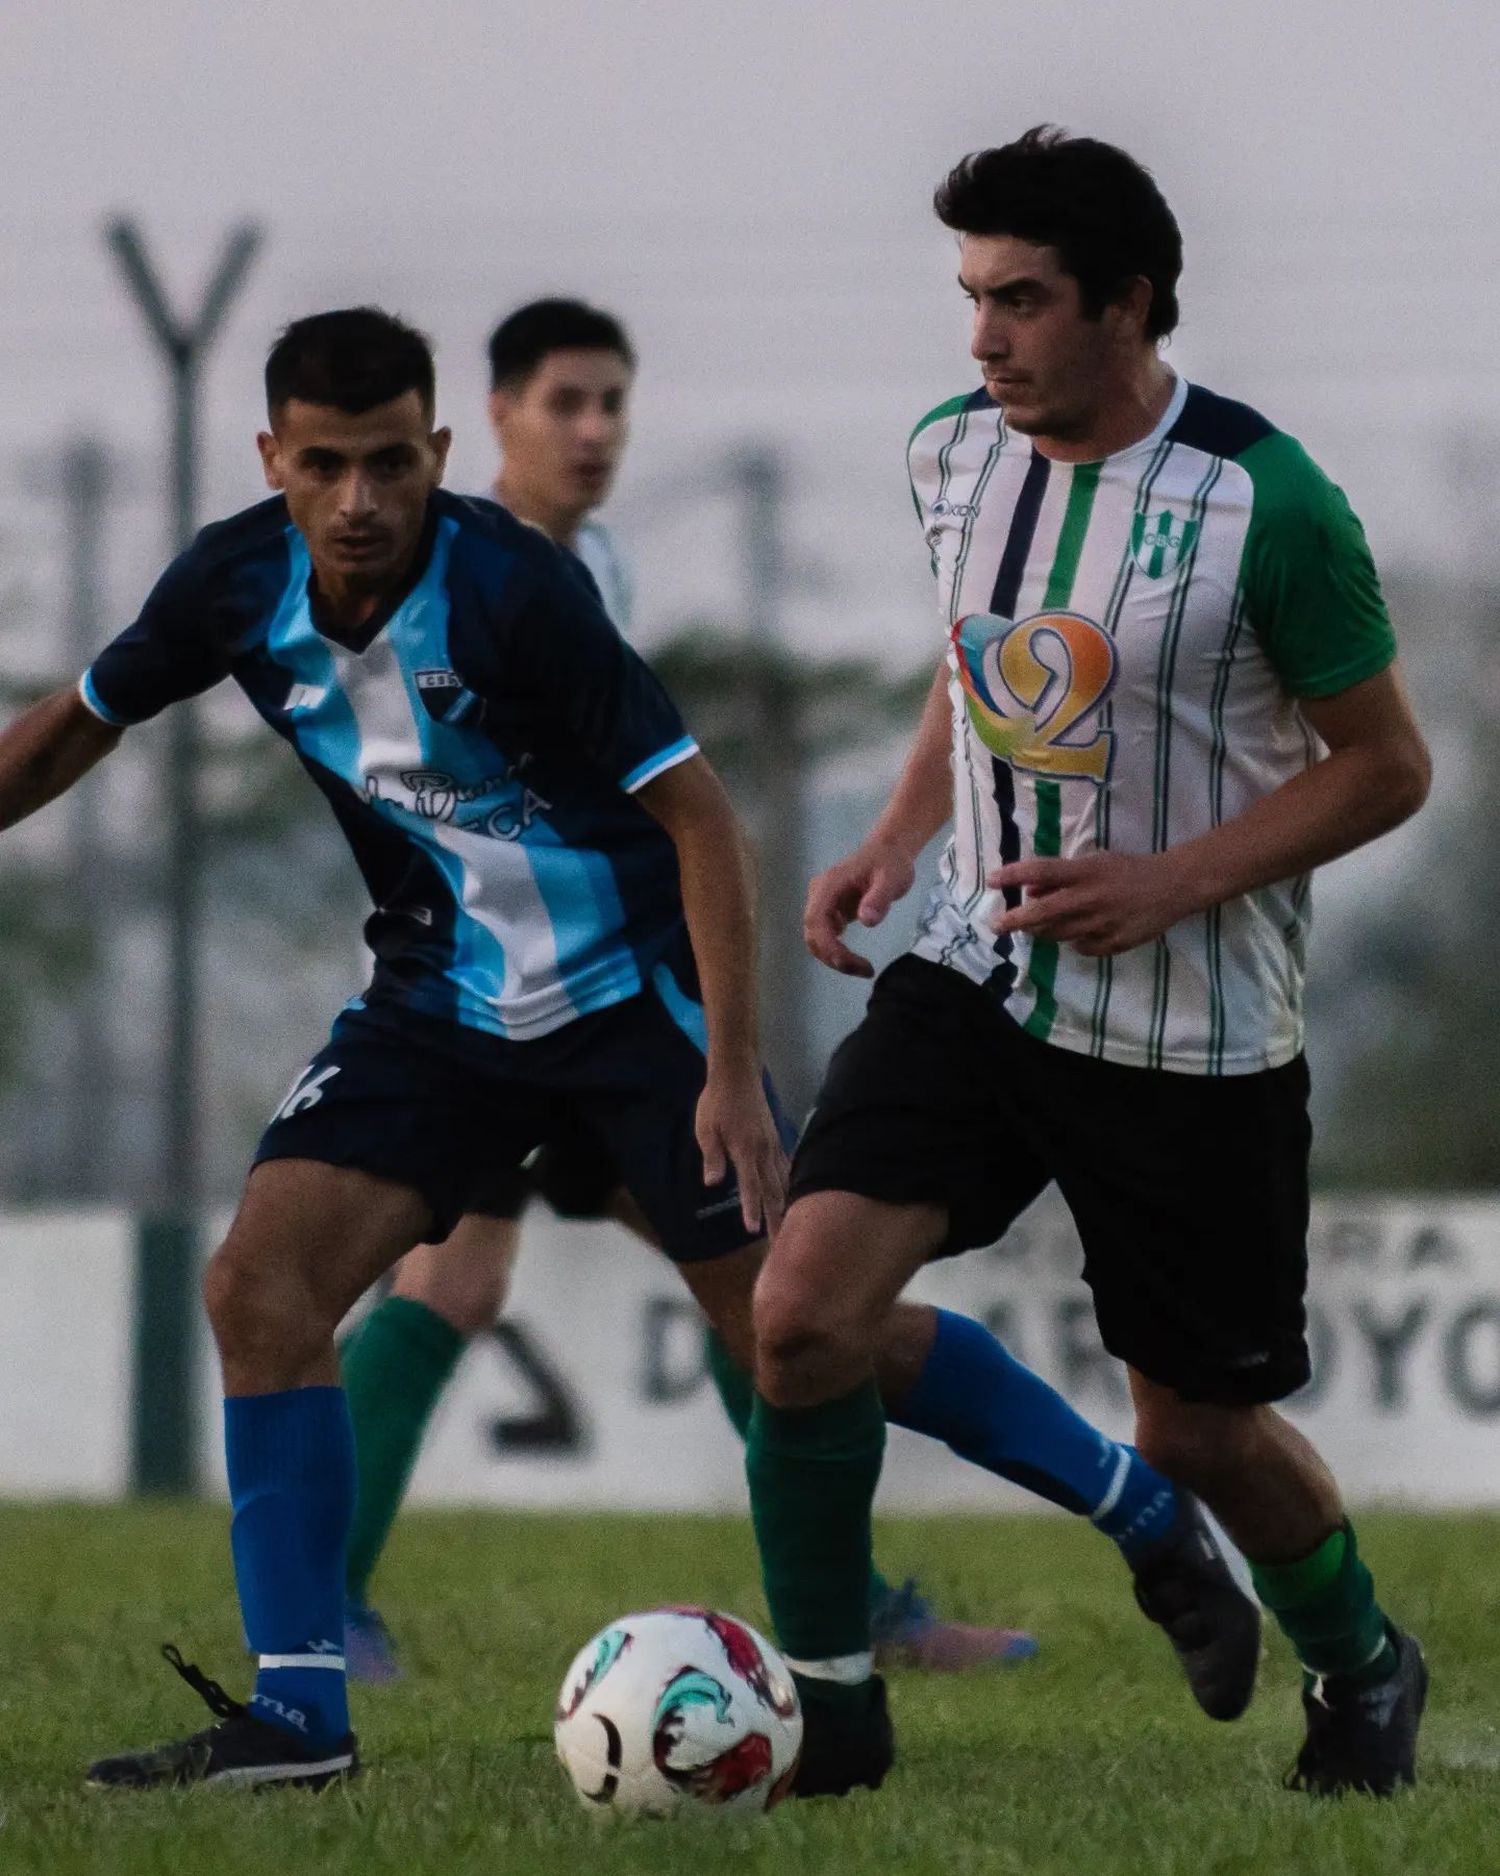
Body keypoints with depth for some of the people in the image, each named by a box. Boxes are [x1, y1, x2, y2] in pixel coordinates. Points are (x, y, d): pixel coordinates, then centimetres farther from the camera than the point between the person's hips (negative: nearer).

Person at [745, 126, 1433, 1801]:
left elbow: (1383, 765, -10)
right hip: (977, 972, 4)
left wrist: (1170, 883, -21)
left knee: (1195, 1430, 7)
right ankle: (827, 1706, -2)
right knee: (801, 1302, -17)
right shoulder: (952, 454, 0)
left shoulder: (1265, 503, -17)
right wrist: (897, 836, 3)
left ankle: (1361, 1670, 38)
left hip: (1193, 1037, -4)